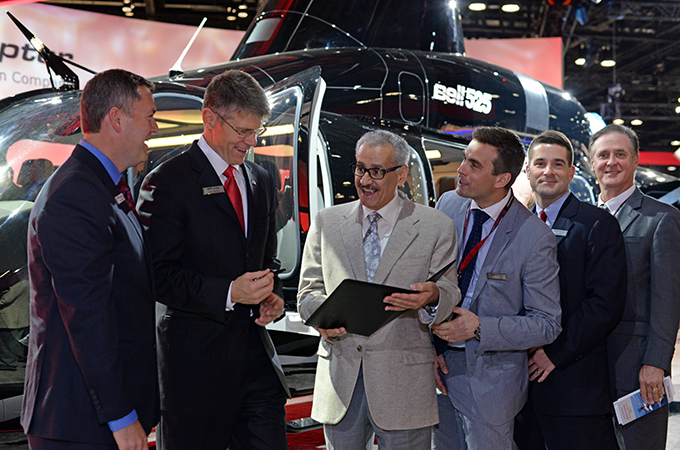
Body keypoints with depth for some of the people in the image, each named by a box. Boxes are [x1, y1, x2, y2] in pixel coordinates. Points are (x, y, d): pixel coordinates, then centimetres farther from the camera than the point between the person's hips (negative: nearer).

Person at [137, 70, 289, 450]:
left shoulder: (263, 181, 13)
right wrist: (228, 293, -23)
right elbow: (159, 276, -13)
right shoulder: (169, 182, -9)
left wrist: (273, 296, 1)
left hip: (255, 346, 6)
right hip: (196, 357, -6)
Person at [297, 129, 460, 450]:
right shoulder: (326, 223, 9)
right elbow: (309, 290, 11)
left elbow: (449, 296, 0)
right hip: (340, 378, 2)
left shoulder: (436, 228, 2)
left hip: (403, 384, -2)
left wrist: (432, 297, -24)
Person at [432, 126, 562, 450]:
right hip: (439, 365, 5)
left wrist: (479, 328, -22)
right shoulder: (448, 205, -3)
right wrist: (428, 343, -5)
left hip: (490, 376, -5)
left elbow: (547, 325, -12)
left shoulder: (535, 238, -18)